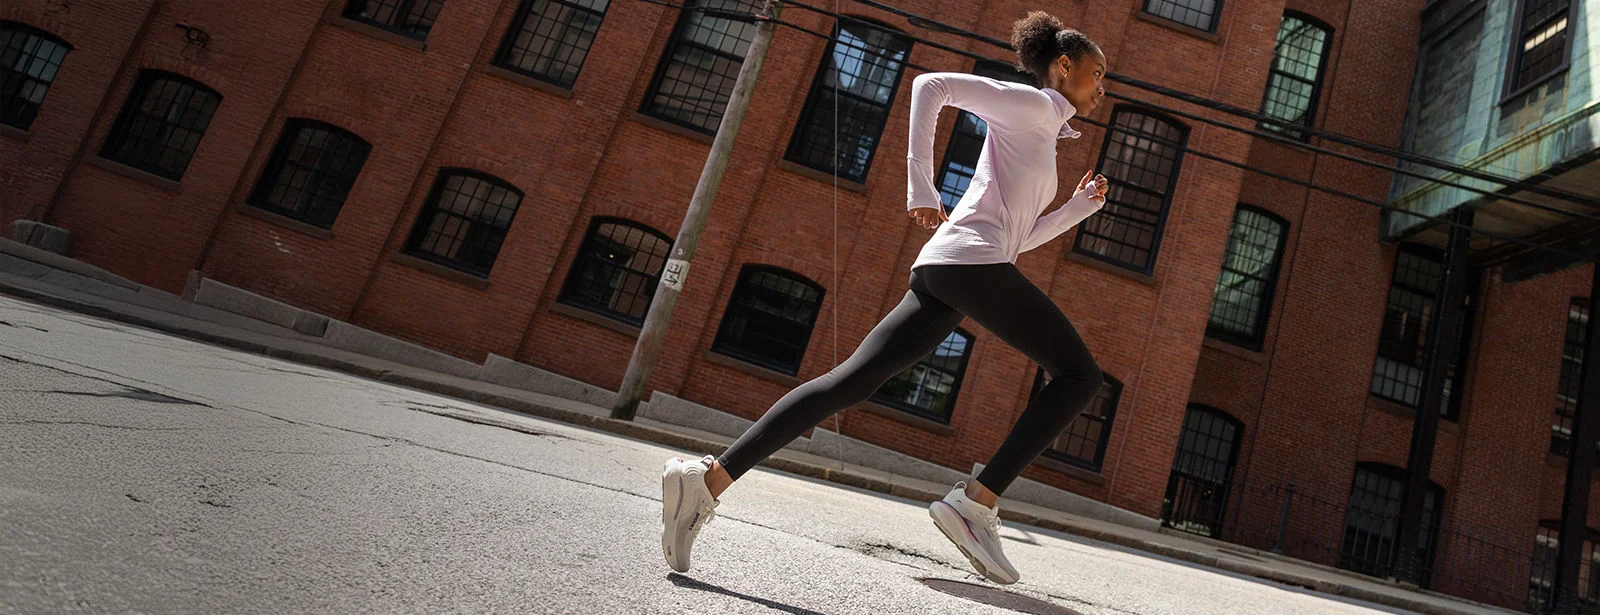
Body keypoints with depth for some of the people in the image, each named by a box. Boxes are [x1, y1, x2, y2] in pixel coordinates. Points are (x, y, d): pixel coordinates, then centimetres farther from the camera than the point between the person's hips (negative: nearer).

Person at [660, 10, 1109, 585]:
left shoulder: (1044, 137, 35)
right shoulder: (1032, 104, 7)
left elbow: (1015, 238, 35)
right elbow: (931, 84, -5)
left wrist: (1079, 207, 28)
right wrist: (921, 190, -12)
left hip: (938, 276, 9)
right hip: (971, 260, -8)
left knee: (849, 381, -4)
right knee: (1079, 375, -1)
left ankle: (708, 477, -12)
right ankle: (976, 503, -12)